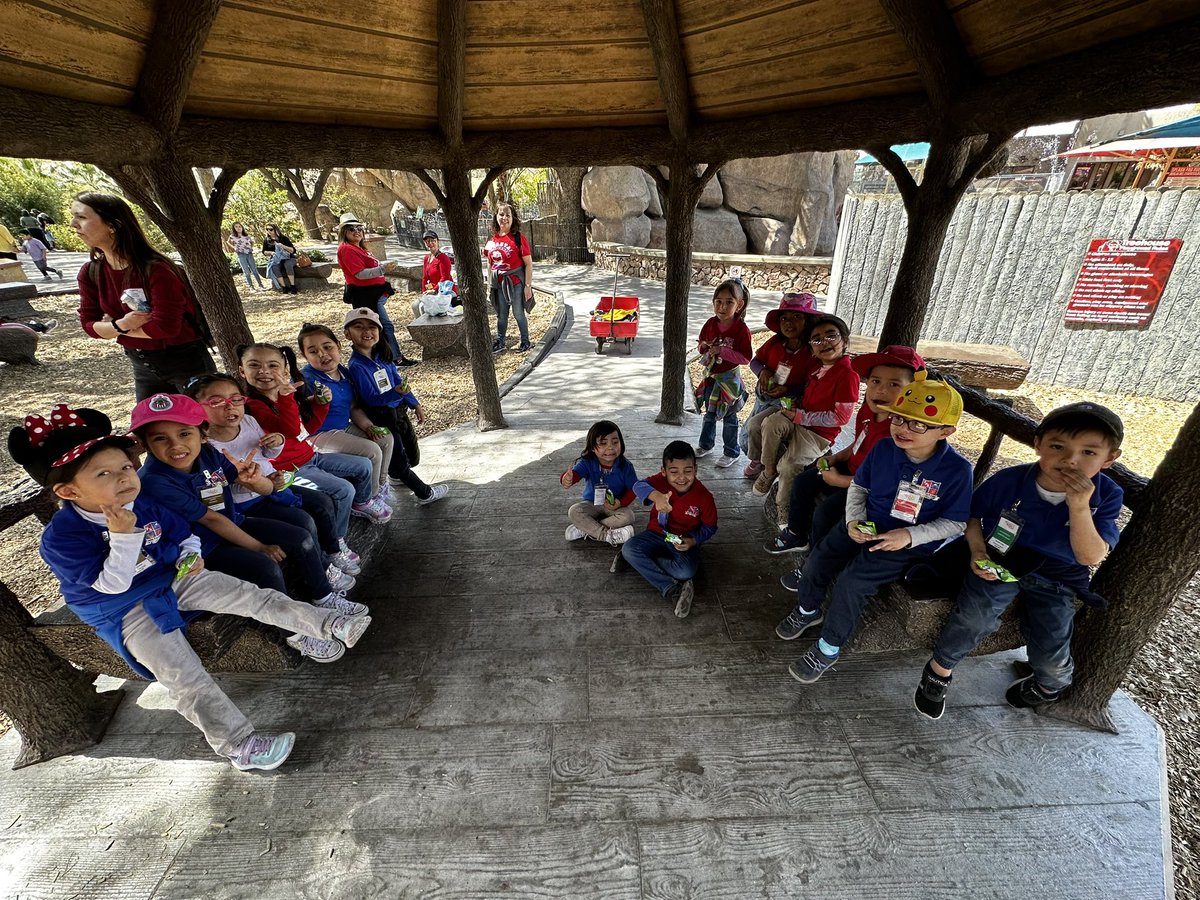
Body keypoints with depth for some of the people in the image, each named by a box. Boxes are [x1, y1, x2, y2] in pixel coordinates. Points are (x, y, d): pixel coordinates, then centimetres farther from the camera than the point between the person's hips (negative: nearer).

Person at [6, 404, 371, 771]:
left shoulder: (144, 504, -3)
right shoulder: (60, 538, -20)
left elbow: (182, 533, 14)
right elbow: (112, 584, -24)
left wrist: (190, 556, -6)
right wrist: (123, 536, -34)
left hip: (172, 579, 5)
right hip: (128, 614, -5)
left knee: (251, 596, -10)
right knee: (183, 675, -18)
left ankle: (329, 623, -8)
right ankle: (237, 743, -21)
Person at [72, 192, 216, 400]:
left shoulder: (156, 269, -20)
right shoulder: (90, 273, 2)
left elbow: (165, 326, -24)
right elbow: (89, 323, 4)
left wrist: (116, 328, -9)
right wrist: (120, 325, -17)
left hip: (185, 362, -7)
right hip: (142, 366, 7)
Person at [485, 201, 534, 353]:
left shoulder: (518, 238, -10)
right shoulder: (492, 239, 4)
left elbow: (529, 264, -11)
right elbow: (490, 263, 14)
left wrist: (528, 285, -14)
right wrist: (491, 283, 11)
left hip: (516, 281, -4)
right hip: (498, 282, 5)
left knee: (518, 313, 4)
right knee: (501, 314, 13)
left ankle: (525, 342, 21)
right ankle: (499, 342, 26)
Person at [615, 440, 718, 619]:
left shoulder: (704, 497, -18)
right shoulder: (661, 481, -17)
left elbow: (710, 527, -5)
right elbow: (639, 486, -38)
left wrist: (693, 541, -23)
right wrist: (655, 495, -60)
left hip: (685, 541, -2)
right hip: (657, 534, 2)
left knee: (686, 571, -31)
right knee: (628, 548, -23)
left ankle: (639, 560, -12)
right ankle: (671, 590, -22)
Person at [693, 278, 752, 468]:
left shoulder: (741, 329, -17)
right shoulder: (711, 324, -2)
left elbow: (745, 358, -20)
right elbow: (701, 346, 9)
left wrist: (722, 350, -28)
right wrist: (703, 347, -15)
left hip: (729, 378, -5)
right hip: (710, 375, 5)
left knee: (729, 417, 6)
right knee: (709, 413, 20)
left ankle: (732, 453, 22)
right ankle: (706, 445, 37)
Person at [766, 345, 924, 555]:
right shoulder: (869, 409, -9)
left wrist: (837, 480, -19)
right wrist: (835, 458, -2)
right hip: (852, 469, 9)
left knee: (825, 512, -21)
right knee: (802, 482, 9)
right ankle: (796, 536, 28)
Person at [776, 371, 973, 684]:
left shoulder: (957, 469, -17)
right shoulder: (883, 449, -7)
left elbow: (955, 522, -8)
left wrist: (910, 535, -22)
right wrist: (853, 521, -9)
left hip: (907, 543, -4)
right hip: (867, 526, 4)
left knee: (852, 580, -22)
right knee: (820, 557, -12)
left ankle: (828, 649, 0)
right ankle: (808, 610, 21)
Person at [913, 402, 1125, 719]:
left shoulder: (1106, 496, -10)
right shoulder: (1007, 480, -15)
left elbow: (1091, 557, -17)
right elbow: (973, 516, 3)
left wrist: (1079, 505, -29)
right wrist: (978, 552, -13)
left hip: (1056, 578, 2)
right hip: (999, 562, -2)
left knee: (1051, 655, -8)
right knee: (976, 616, -28)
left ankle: (1049, 685, 33)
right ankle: (939, 670, -2)